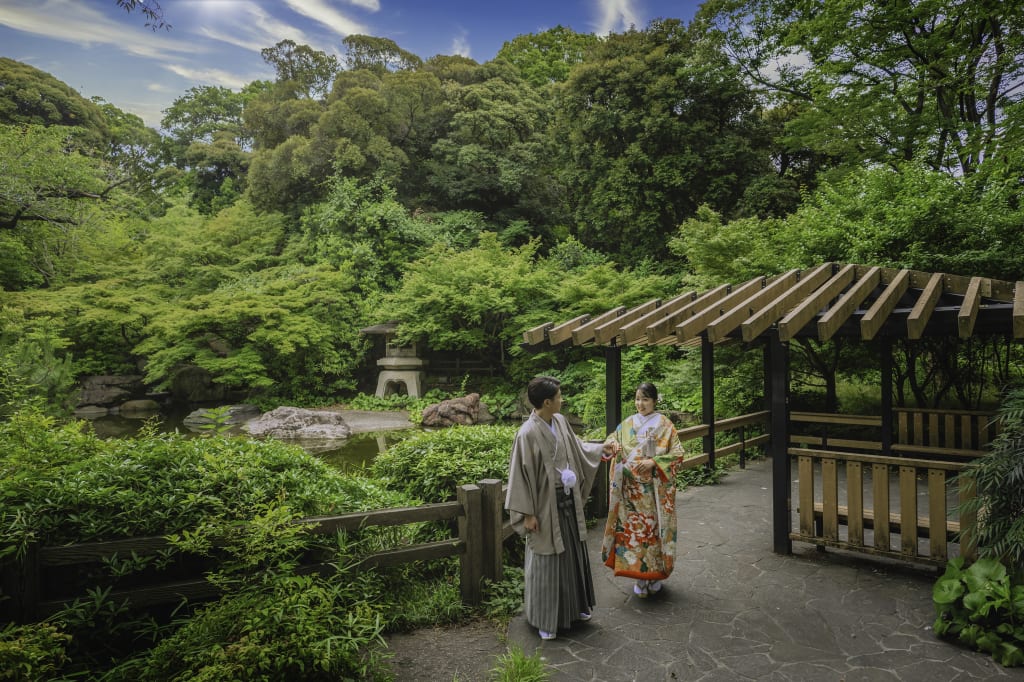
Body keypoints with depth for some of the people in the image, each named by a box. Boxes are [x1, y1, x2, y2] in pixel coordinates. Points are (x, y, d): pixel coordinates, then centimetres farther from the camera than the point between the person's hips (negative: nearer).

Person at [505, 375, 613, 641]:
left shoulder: (560, 421, -1)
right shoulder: (528, 434, -24)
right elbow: (522, 474, -19)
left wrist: (599, 449, 25)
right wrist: (528, 513, -16)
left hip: (568, 500, 8)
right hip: (546, 505, -8)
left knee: (573, 553, 21)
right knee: (547, 561, 7)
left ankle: (574, 607, 41)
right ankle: (545, 619, 26)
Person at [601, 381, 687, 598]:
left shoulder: (664, 424, -3)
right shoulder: (628, 424, 6)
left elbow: (678, 454, -6)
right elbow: (611, 438, 13)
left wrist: (653, 462, -19)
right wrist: (613, 443, -11)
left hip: (654, 488, -3)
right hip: (631, 487, 3)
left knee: (654, 527, 4)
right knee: (632, 528, 5)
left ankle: (656, 573, 23)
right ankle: (640, 576, 19)